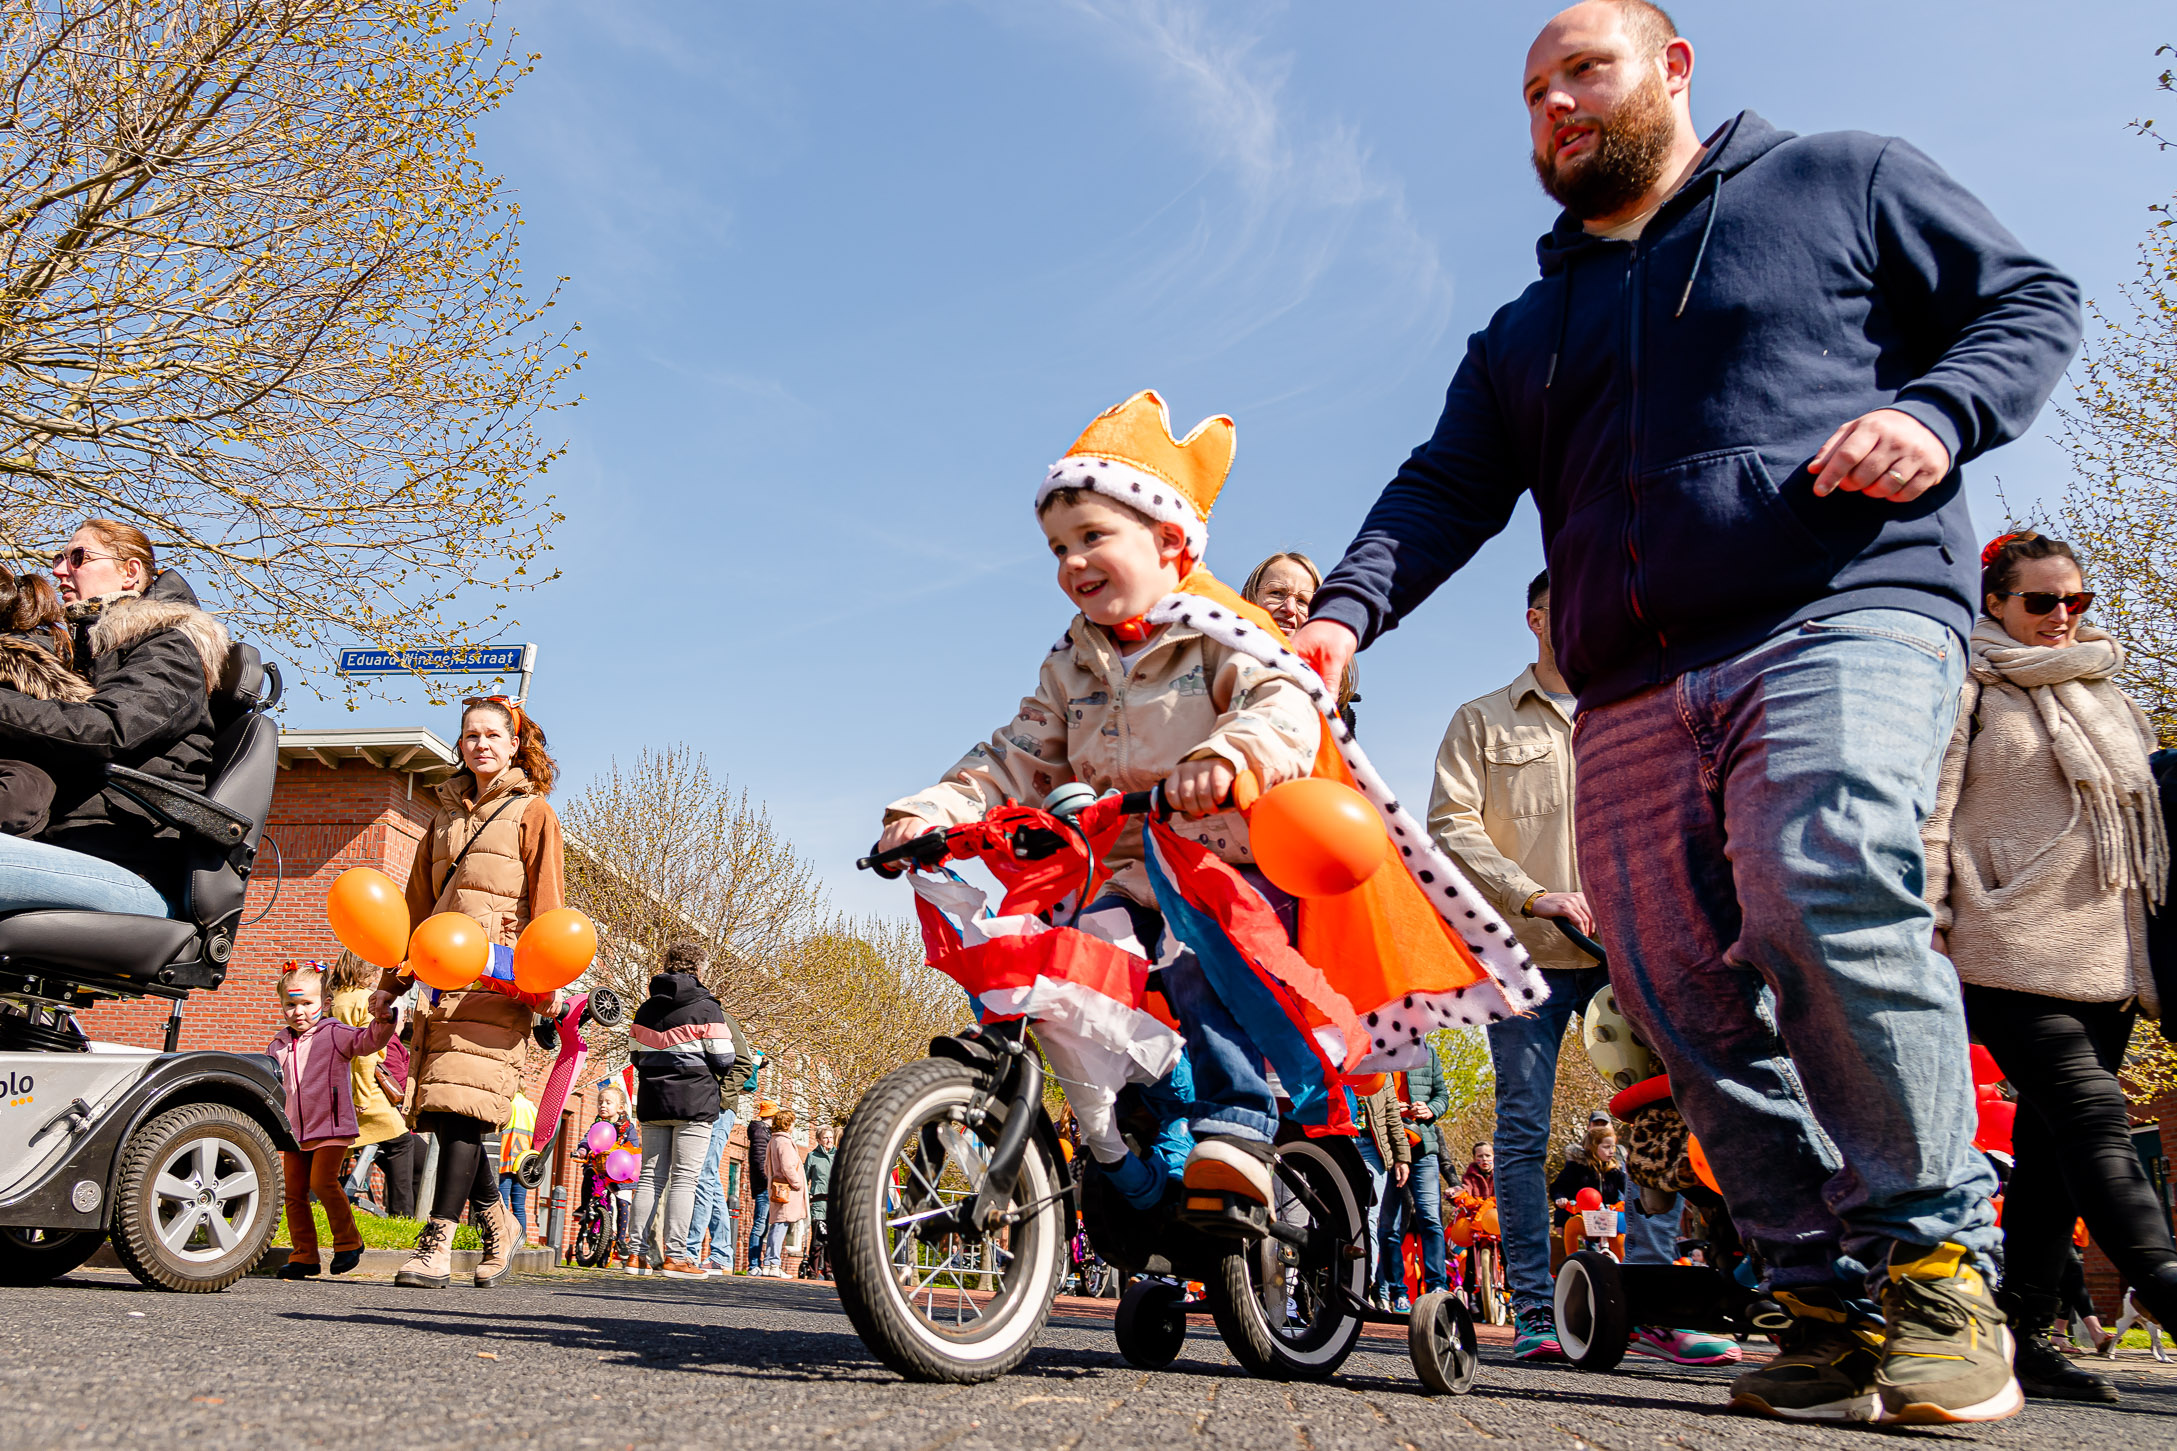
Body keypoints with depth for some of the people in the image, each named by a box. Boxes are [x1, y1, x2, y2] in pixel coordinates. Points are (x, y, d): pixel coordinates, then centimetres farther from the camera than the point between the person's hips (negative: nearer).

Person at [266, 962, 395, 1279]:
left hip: (330, 1127, -6)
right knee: (293, 1191, 4)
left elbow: (367, 1040, -16)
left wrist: (382, 1021, -36)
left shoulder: (334, 1034, -1)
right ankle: (304, 1255, 15)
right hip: (292, 1131, 6)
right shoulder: (278, 1045, 15)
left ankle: (348, 1241, 1)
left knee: (322, 1181, -17)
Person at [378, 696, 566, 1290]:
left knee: (463, 1102, -16)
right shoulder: (446, 816, 24)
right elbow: (418, 904, 25)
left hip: (498, 978, -5)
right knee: (441, 1107, 0)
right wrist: (392, 983, 17)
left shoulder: (531, 812, 8)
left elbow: (547, 902, -2)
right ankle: (496, 1223, 18)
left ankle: (436, 1244, -17)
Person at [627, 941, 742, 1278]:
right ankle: (674, 1255, -7)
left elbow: (635, 1056, 12)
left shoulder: (646, 1009, 10)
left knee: (651, 1176, 10)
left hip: (652, 1102, 5)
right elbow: (723, 1060, -9)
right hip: (694, 1102, -5)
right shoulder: (706, 1007, -7)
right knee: (684, 1178, -4)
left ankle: (640, 1250, 7)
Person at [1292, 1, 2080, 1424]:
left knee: (1824, 899, -27)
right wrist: (1348, 608, -2)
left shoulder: (1844, 180, 17)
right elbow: (1446, 490, 17)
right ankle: (1834, 1299, 5)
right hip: (1635, 692, 5)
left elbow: (2030, 297, 14)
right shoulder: (1524, 334, 28)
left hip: (1846, 613, -5)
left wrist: (1937, 413, -8)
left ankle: (1939, 1255, -11)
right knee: (1683, 998, -5)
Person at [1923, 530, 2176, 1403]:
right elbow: (1928, 813, -4)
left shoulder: (2105, 694, 24)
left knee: (2054, 1141, 4)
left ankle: (2025, 1332, 8)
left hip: (2103, 955, 6)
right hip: (2010, 951, -6)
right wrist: (1923, 927, -12)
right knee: (2092, 1119, -17)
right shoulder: (1967, 688, 3)